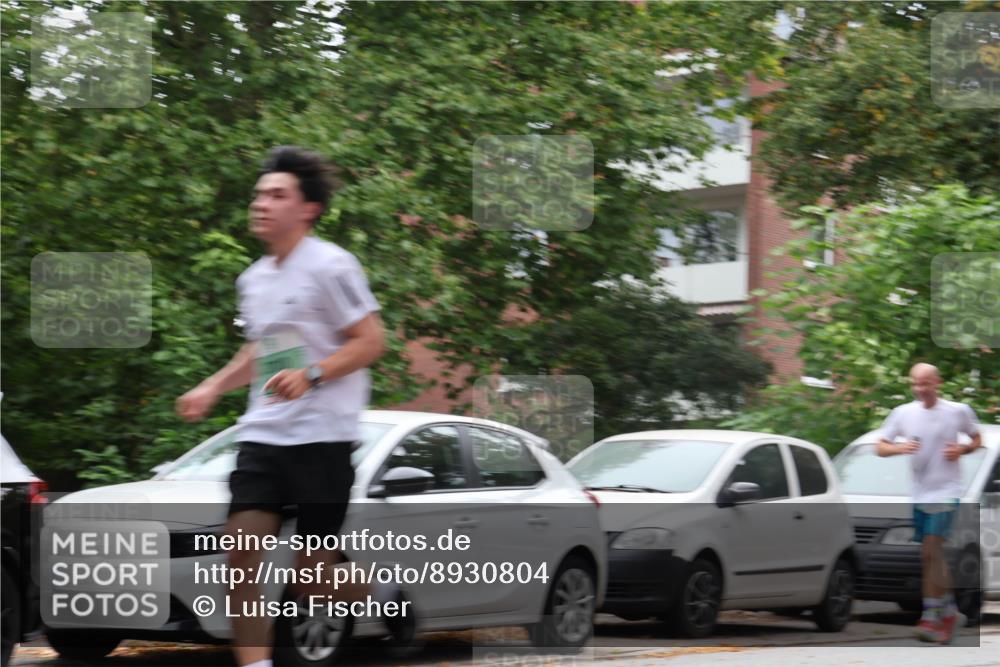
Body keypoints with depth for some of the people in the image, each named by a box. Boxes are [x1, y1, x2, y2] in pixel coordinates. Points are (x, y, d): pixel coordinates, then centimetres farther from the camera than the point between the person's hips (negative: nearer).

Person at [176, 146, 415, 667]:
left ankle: (385, 595, 28)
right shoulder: (253, 279, 14)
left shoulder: (330, 266, -8)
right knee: (242, 553, -10)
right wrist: (212, 389, 17)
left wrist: (311, 375, -23)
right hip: (261, 434, 6)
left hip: (322, 436, -6)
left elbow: (371, 341, -10)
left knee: (311, 579, -3)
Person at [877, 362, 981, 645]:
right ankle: (950, 613, 23)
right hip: (918, 494, 4)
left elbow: (977, 439, 11)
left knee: (931, 553, -14)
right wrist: (899, 448, -16)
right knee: (933, 557, 10)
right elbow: (880, 447, 5)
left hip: (946, 492, -4)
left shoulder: (959, 411, -2)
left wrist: (962, 450, -10)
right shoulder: (903, 413, 3)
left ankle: (931, 618, -11)